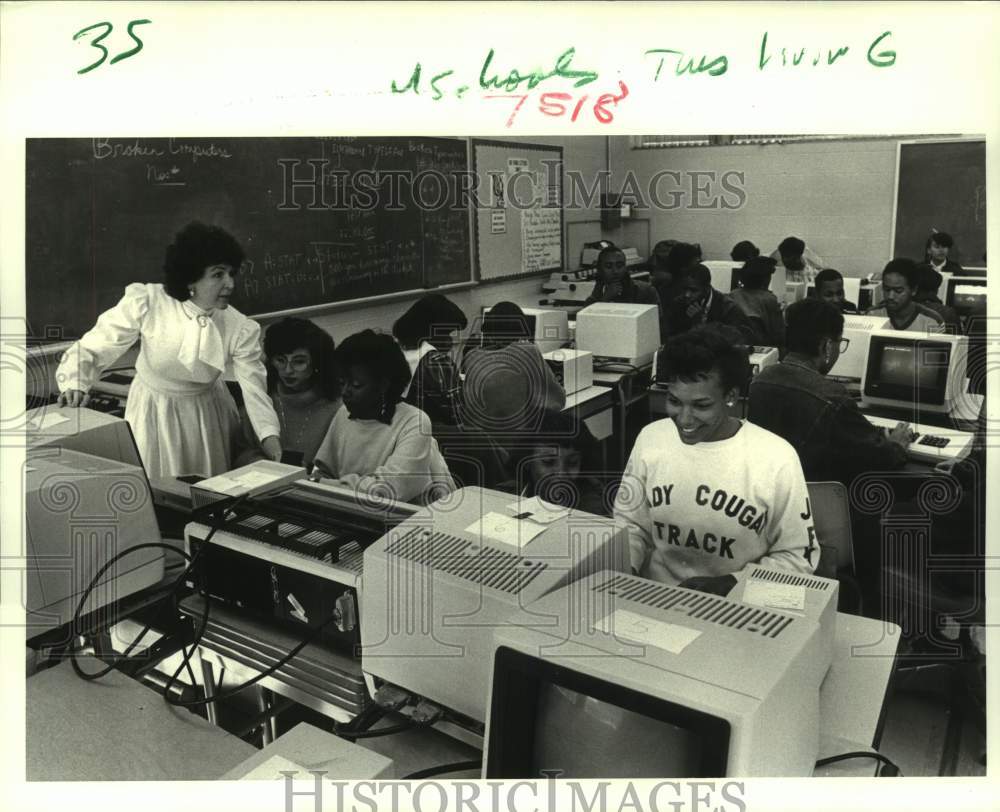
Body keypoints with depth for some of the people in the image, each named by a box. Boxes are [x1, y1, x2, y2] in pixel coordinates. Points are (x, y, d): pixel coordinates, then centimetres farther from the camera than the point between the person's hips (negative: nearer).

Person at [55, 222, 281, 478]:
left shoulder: (241, 329, -17)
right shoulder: (147, 303, -22)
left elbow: (254, 388, -19)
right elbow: (92, 348, -15)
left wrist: (269, 436, -34)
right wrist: (75, 385, -32)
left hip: (207, 416, 1)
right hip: (152, 414, -1)